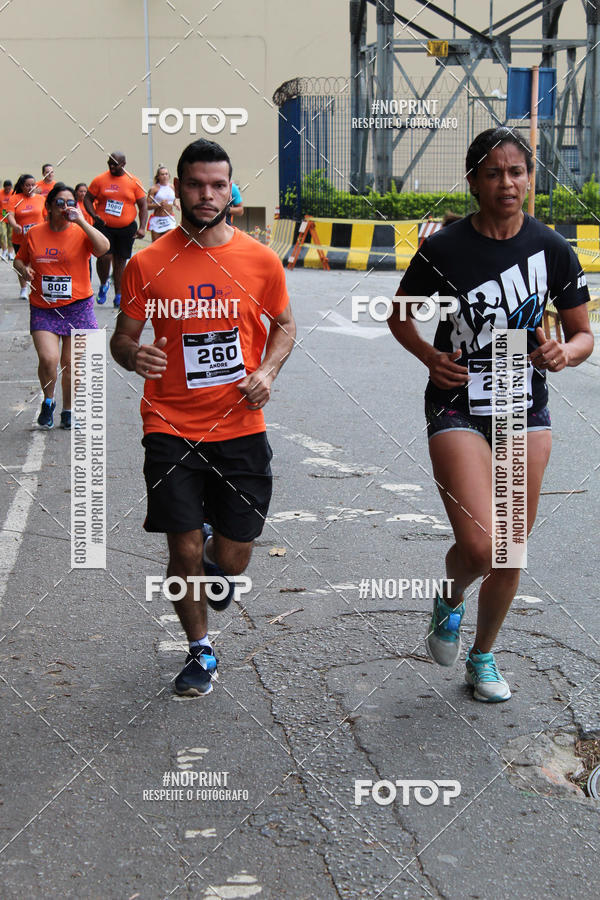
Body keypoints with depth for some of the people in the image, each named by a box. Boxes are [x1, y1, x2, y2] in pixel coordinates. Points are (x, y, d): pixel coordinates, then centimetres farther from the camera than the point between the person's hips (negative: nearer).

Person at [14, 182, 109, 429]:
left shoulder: (81, 233, -3)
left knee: (70, 363, 4)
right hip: (43, 308, 1)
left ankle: (68, 410, 24)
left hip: (77, 307, -1)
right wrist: (24, 270, -4)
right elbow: (19, 259, 19)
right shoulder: (34, 234, 4)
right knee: (48, 359, -14)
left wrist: (81, 222, -22)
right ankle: (48, 401, 14)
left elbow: (103, 248, -22)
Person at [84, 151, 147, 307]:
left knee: (120, 261, 7)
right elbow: (88, 199, 7)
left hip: (126, 228, 1)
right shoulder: (100, 180, 1)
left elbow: (143, 205, 3)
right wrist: (94, 215, -11)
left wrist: (142, 227, -9)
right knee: (105, 256, -16)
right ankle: (103, 285, 11)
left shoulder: (134, 182, 1)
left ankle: (118, 295, 17)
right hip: (103, 226, -1)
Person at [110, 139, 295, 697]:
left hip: (240, 427, 1)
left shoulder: (260, 261, 0)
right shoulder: (147, 264, -4)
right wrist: (133, 355, -20)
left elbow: (284, 325, 15)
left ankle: (214, 555, 43)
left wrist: (266, 371, -4)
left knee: (232, 561, 4)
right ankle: (200, 651, 24)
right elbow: (122, 339, 4)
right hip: (171, 427, -1)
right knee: (184, 553, -3)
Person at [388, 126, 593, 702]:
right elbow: (400, 315, 7)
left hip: (525, 414, 3)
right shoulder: (444, 249, -8)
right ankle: (450, 601, 19)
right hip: (458, 411, -3)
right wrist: (429, 357, -11)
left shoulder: (552, 249, -1)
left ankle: (483, 655, 34)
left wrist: (564, 353, -16)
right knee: (479, 547, -18)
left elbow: (583, 334, 7)